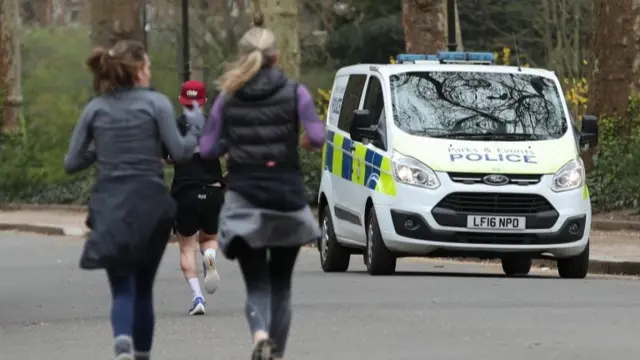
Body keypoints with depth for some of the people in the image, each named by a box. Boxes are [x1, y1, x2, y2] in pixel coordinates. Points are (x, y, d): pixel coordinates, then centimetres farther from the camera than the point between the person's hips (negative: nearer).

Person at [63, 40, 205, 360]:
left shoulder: (95, 108, 6)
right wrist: (195, 127, 11)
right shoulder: (156, 103, -2)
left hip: (109, 206, 1)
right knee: (143, 288, 14)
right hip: (150, 206, -1)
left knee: (122, 289, -2)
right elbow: (180, 152, -6)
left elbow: (72, 163, 6)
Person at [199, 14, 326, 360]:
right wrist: (306, 140, 11)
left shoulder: (227, 98, 2)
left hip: (243, 198, 0)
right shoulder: (294, 93, -3)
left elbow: (207, 148, 1)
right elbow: (318, 136, -11)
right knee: (281, 282, 14)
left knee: (256, 282, 0)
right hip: (287, 195, 0)